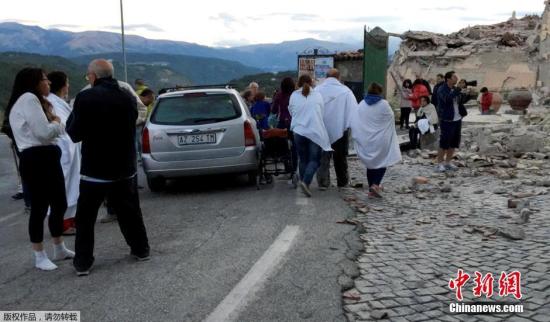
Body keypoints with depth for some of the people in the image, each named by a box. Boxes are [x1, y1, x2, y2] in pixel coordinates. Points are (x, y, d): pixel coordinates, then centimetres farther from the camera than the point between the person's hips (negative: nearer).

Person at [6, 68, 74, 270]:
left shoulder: (35, 100, 23)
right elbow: (44, 132, -19)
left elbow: (54, 131, 19)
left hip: (47, 157, 10)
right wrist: (56, 123, 1)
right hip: (36, 160, -10)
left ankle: (60, 249, 27)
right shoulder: (28, 99, -11)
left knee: (59, 205, 14)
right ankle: (39, 257, 9)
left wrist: (54, 123, -2)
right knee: (39, 208, -3)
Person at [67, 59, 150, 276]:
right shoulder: (128, 97, 2)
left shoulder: (85, 98, -14)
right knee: (130, 211, 19)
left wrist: (72, 116, 8)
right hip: (124, 167, 4)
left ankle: (83, 262, 12)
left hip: (95, 169, -4)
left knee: (85, 217, 9)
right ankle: (141, 249, 28)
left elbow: (74, 134, -8)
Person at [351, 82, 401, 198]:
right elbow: (391, 120, -1)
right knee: (382, 162, 8)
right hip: (381, 140, -3)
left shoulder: (362, 104, -2)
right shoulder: (384, 104, -10)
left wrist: (357, 136, 7)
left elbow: (354, 121, -1)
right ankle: (376, 184, -12)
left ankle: (372, 187, 19)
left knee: (370, 163, 15)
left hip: (366, 140, 3)